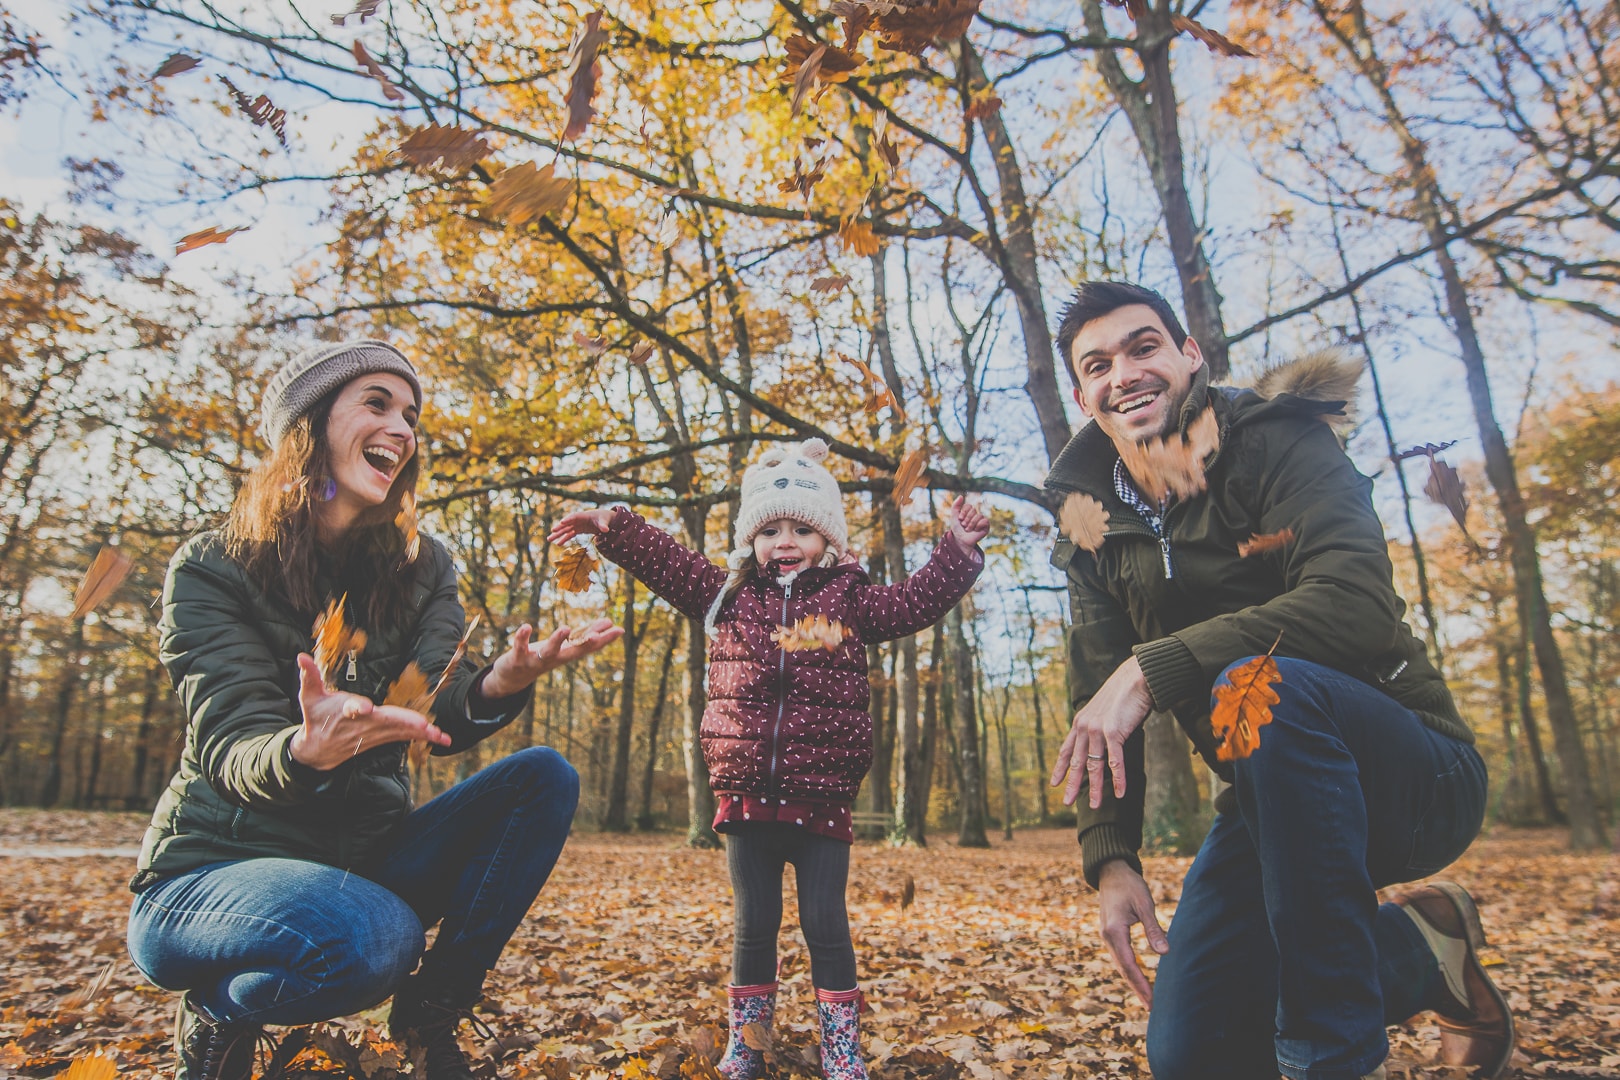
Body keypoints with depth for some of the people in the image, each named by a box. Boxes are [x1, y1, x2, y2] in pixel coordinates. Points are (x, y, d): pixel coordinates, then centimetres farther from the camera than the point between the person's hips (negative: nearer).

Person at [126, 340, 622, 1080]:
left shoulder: (420, 566, 1)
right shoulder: (211, 570, -10)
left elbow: (438, 718, -13)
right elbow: (232, 747, -21)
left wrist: (496, 687, -38)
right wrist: (306, 753, -46)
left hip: (363, 857, 5)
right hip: (212, 869, -4)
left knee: (544, 778, -16)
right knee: (367, 936, -36)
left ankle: (430, 1010, -4)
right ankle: (217, 1014, -1)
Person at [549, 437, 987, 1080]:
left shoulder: (848, 600, 4)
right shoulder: (728, 595, 7)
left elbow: (914, 603, -3)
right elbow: (665, 560, 8)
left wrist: (958, 550, -13)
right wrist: (611, 526, -1)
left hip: (821, 801, -1)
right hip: (747, 795, 2)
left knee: (825, 924, 5)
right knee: (753, 925, 13)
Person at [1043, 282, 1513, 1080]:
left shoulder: (1280, 443, -13)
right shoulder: (1097, 533, 1)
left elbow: (1358, 607, -31)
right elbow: (1096, 706, -2)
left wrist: (1152, 669, -37)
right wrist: (1110, 857, -14)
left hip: (1417, 776, -5)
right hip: (1272, 798, 6)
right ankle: (1416, 949, 23)